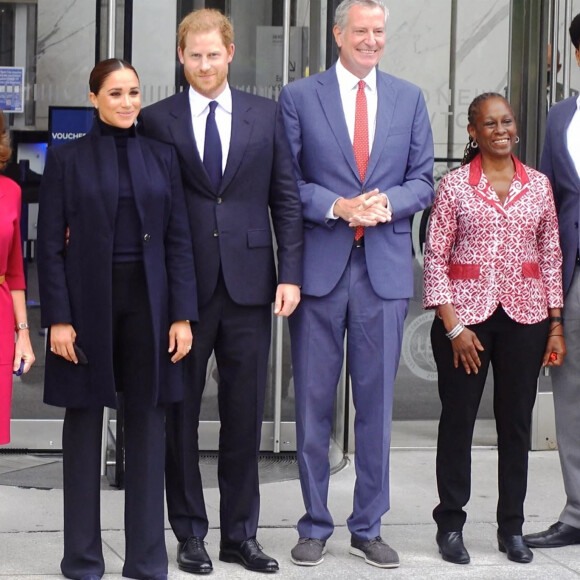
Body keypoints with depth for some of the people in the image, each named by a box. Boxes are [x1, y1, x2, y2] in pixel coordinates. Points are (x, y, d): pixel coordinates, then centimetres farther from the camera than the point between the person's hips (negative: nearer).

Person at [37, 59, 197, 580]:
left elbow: (179, 240, 6)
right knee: (84, 424, 4)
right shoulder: (68, 159, 2)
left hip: (148, 302, 2)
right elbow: (50, 245, -1)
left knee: (148, 424, 3)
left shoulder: (161, 158, 8)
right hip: (87, 302, -2)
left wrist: (183, 315, -2)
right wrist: (58, 318, -9)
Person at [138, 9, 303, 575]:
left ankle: (240, 534, 18)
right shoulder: (156, 120, 2)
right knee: (180, 414, 6)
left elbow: (286, 199, 7)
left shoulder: (264, 115, 7)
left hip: (248, 285, 1)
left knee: (245, 416, 7)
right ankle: (190, 533, 18)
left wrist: (290, 273, 0)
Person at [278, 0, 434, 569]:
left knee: (376, 402, 6)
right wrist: (337, 207, -14)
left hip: (384, 266, 2)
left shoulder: (409, 98, 10)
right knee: (313, 401, 4)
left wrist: (386, 203, -11)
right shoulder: (298, 96, 3)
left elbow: (422, 179, 9)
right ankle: (314, 525, 15)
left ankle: (368, 527, 16)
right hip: (319, 264, -2)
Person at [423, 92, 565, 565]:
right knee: (458, 420, 4)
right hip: (465, 315, -2)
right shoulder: (454, 186, -1)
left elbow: (552, 256, 9)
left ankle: (512, 527, 18)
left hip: (524, 318, 2)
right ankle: (450, 524, 15)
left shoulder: (539, 185, 7)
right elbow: (435, 258, -3)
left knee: (517, 423, 7)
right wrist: (452, 325, -10)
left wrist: (556, 326, 5)